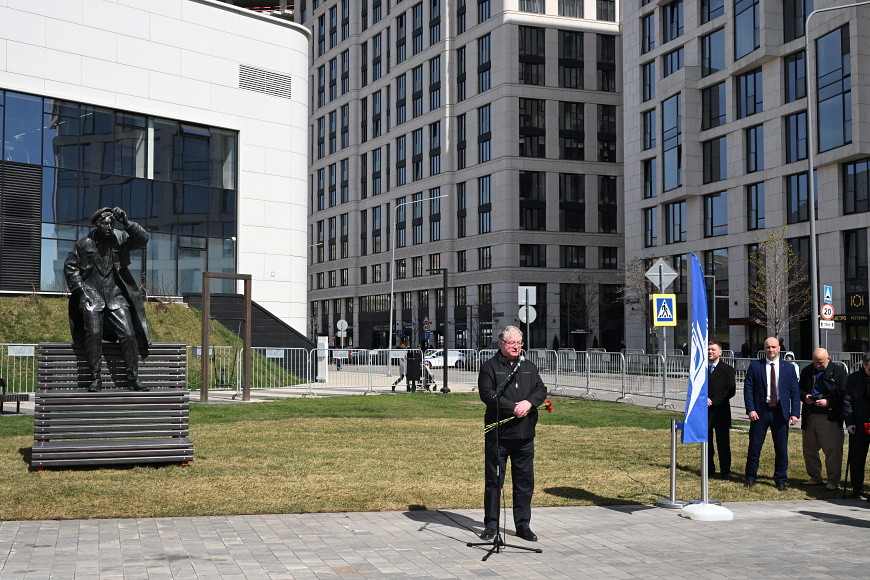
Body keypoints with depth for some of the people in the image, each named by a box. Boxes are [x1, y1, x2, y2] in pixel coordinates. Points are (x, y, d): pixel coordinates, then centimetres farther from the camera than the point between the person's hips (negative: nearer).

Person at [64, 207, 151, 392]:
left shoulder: (121, 238, 3)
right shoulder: (84, 244, 3)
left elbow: (143, 239, -8)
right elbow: (70, 267, 9)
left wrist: (126, 222, -17)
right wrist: (81, 289, -1)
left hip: (116, 296, 1)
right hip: (91, 296, 0)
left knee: (128, 334, -8)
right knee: (93, 334, -12)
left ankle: (133, 379, -1)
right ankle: (95, 379, -2)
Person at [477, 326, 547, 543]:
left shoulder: (529, 367, 16)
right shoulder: (489, 367, -1)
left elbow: (541, 389, 9)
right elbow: (487, 394, -12)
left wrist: (529, 402, -13)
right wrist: (513, 408, -18)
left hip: (525, 434, 4)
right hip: (498, 434, -4)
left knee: (525, 480, 8)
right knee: (494, 480, 3)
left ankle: (523, 524, 19)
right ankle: (491, 525, 14)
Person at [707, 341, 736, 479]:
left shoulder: (727, 370, 2)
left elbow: (730, 390, -6)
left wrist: (713, 401, -14)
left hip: (721, 411, -3)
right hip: (704, 411, 3)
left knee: (723, 443, -2)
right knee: (706, 442, 8)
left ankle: (725, 471, 5)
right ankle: (709, 468, 20)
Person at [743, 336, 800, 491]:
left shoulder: (789, 367, 7)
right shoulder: (754, 366, 4)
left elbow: (795, 392, 6)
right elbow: (748, 388, 0)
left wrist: (795, 413, -3)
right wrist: (750, 409, -10)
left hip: (780, 412, 1)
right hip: (760, 411, -1)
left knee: (781, 449, 4)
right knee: (754, 446, 3)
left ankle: (780, 480, 17)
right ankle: (750, 478, 17)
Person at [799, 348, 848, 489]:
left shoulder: (838, 372, -3)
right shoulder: (807, 371, 11)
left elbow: (844, 395, -6)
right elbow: (799, 389, 20)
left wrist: (828, 402, -17)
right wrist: (804, 397, -2)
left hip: (830, 418, -5)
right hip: (809, 417, 5)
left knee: (832, 451, -1)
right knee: (809, 449, 11)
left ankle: (833, 481, 10)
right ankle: (815, 478, 25)